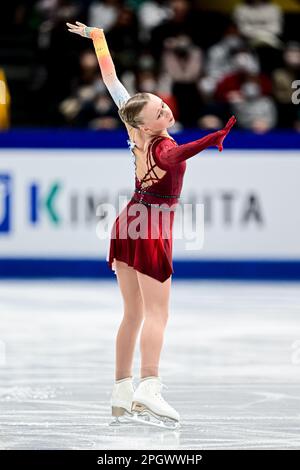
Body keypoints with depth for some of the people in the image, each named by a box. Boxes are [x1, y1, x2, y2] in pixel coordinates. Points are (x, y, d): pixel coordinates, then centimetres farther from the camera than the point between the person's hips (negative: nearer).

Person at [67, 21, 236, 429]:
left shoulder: (137, 132, -2)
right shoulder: (162, 147, -21)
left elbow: (111, 79, 7)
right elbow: (174, 155, -48)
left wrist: (96, 36, 17)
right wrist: (214, 139, -64)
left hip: (129, 224, 8)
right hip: (152, 231, -8)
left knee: (133, 314, 10)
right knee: (156, 314, -12)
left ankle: (121, 396, 8)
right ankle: (148, 389, -27)